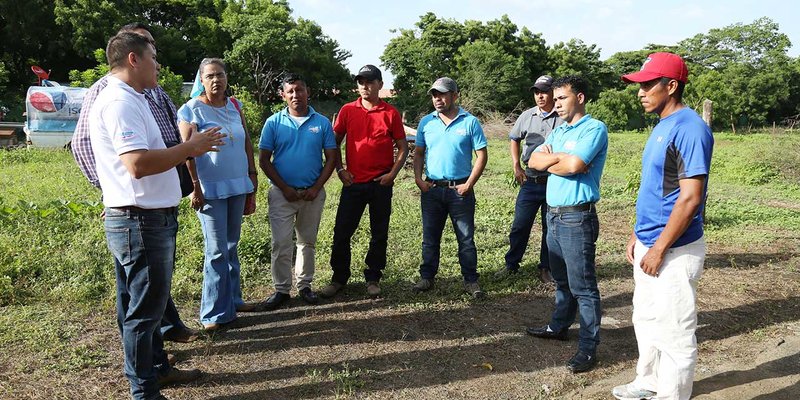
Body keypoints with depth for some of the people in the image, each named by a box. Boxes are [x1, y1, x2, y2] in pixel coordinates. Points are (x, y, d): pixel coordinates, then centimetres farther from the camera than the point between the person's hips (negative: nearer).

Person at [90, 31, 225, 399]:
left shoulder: (130, 100, 16)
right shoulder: (119, 102, -17)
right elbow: (139, 164, -28)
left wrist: (189, 148, 16)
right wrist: (190, 148, -19)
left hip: (149, 220, 11)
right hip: (140, 221, -11)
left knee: (146, 303, 20)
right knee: (144, 309, 0)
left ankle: (157, 368, 36)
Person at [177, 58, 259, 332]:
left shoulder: (234, 107, 10)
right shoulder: (191, 110, -6)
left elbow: (247, 144, 15)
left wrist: (252, 177, 12)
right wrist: (195, 187, -15)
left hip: (238, 187, 6)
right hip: (211, 190, -6)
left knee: (231, 246, 15)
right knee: (217, 251, -3)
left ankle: (232, 299, 27)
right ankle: (215, 313, 6)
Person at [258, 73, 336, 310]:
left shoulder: (322, 123, 1)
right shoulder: (274, 123, -1)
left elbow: (331, 158, 2)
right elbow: (264, 160, -2)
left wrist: (316, 188, -9)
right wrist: (285, 188, -9)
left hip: (313, 193, 1)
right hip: (282, 193, -1)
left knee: (307, 242, 12)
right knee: (281, 243, -1)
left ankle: (305, 285, 25)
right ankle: (281, 289, 11)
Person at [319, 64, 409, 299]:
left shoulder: (390, 113, 0)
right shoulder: (348, 110, 4)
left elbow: (403, 148, 4)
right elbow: (335, 143, 10)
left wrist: (393, 173, -7)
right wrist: (340, 169, -1)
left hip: (381, 183, -1)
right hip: (353, 182, 1)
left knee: (379, 234, 8)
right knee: (342, 231, 3)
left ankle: (373, 279, 22)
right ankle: (339, 278, 19)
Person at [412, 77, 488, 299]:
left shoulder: (470, 122, -3)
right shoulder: (426, 122, 6)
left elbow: (482, 155, -3)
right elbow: (418, 153, 11)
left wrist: (469, 184, -10)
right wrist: (418, 179, -2)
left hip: (460, 190, -3)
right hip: (431, 189, 3)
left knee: (466, 238, 6)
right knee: (430, 237, 11)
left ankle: (471, 280, 16)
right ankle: (427, 277, 23)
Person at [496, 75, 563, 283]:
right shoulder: (527, 116, 6)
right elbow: (514, 139, 19)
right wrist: (517, 167, 10)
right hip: (530, 181, 3)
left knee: (550, 228, 9)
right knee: (520, 225, 7)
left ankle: (546, 269, 23)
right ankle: (511, 264, 22)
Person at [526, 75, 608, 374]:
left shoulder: (594, 129, -10)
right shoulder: (559, 131, 16)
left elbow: (574, 165, -24)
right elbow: (534, 161, 6)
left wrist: (550, 160, -5)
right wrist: (561, 157, -11)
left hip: (577, 217, -8)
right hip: (553, 214, 8)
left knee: (582, 285, -3)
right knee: (561, 279, 21)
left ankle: (588, 347, 4)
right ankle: (559, 326, 35)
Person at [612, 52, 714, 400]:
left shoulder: (689, 128, -19)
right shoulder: (662, 126, 11)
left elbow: (690, 198, -23)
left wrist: (659, 249, -20)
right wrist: (637, 235, 16)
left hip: (673, 251, -10)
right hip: (648, 244, 10)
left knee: (674, 331, 4)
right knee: (646, 319, 22)